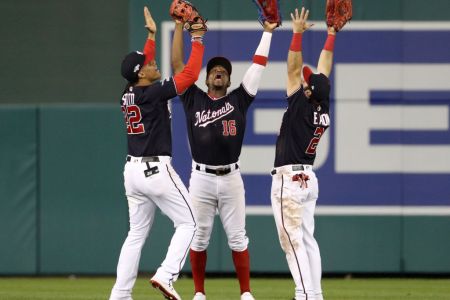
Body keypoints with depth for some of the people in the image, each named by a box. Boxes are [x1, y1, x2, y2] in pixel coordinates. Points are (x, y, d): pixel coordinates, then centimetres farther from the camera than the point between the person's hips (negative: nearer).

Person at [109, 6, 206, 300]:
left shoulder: (129, 95, 8)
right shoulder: (153, 94, -13)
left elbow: (143, 66, 28)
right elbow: (190, 74, -15)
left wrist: (152, 35, 33)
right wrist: (197, 41, -7)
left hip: (133, 170, 8)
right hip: (156, 170, -8)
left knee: (137, 233, 11)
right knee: (188, 223, 2)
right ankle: (166, 275, -15)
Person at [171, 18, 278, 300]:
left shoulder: (239, 100, 9)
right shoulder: (193, 99, 8)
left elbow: (258, 67, 9)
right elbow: (177, 65, 5)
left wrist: (268, 33, 8)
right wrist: (179, 27, 1)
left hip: (231, 178, 0)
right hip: (201, 178, 0)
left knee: (238, 237, 1)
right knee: (199, 236, 3)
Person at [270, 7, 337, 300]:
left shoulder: (301, 107, -15)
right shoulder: (324, 109, 3)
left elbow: (294, 69, -16)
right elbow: (324, 69, 11)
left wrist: (298, 33, -16)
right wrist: (331, 35, 15)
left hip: (289, 179, -9)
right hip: (309, 179, 9)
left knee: (293, 241, -9)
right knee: (307, 239, 11)